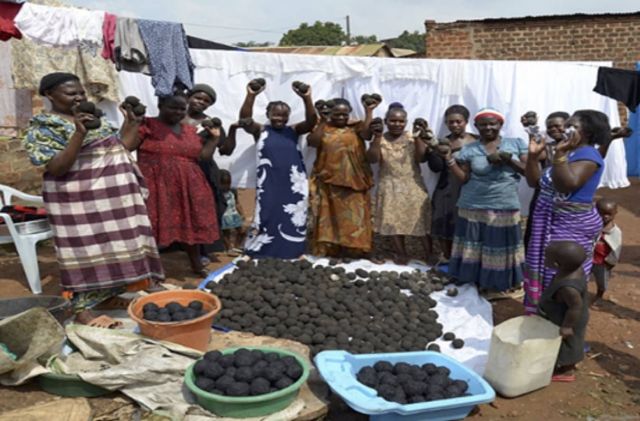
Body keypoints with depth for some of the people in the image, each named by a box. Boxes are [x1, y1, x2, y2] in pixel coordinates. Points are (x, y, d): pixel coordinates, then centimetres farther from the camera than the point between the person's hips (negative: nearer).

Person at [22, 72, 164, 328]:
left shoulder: (95, 119, 12)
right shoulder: (42, 129, -9)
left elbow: (117, 148, 16)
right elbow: (56, 168, -19)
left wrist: (130, 126, 3)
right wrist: (79, 134, -27)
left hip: (114, 195, 7)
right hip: (78, 199, -7)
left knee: (114, 247, 12)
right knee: (85, 250, -4)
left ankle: (110, 295, 27)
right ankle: (83, 310, 7)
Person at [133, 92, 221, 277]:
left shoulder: (191, 130, 13)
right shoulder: (147, 125, -4)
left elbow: (203, 156, 13)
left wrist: (214, 137, 10)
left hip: (188, 187, 5)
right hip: (156, 186, -5)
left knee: (191, 224, 11)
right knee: (153, 226, -5)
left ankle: (197, 264, 25)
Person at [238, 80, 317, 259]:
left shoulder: (294, 131, 5)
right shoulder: (260, 131, 1)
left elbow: (312, 121, -9)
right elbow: (244, 119, -15)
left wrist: (306, 98, -23)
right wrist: (251, 95, -26)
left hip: (292, 184, 2)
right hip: (269, 184, -2)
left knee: (292, 218, 9)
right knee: (267, 215, 8)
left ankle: (291, 251, 22)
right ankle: (259, 251, 20)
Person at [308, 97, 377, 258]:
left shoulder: (356, 127, 6)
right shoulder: (323, 127, 5)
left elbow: (367, 133, -14)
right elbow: (313, 142, -11)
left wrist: (368, 111, -14)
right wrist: (323, 121, -11)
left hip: (352, 183, 0)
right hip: (327, 182, 0)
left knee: (352, 218, 2)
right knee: (328, 218, 4)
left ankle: (351, 251, 9)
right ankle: (326, 251, 10)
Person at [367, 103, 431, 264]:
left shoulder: (412, 138, -1)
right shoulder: (380, 140, 0)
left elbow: (422, 158, -12)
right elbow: (373, 159, -14)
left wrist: (418, 137, -18)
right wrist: (377, 138, -20)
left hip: (412, 186, -1)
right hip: (389, 187, 1)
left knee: (419, 220, 1)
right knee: (393, 222, 7)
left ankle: (429, 253, 14)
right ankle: (401, 253, 21)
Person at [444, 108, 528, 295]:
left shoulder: (516, 143, 3)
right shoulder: (469, 149, 1)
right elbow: (463, 178, -2)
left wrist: (508, 160, -15)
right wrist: (449, 160, -14)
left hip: (506, 208, 0)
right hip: (474, 208, 0)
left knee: (501, 247, 7)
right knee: (476, 248, 5)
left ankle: (500, 284, 25)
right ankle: (477, 283, 22)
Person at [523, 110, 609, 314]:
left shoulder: (588, 155, -13)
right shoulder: (565, 153, 14)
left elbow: (567, 185, -28)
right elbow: (534, 182, 10)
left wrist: (560, 153, -30)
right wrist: (534, 155, 0)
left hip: (571, 226, -9)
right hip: (549, 223, 9)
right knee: (542, 273, 16)